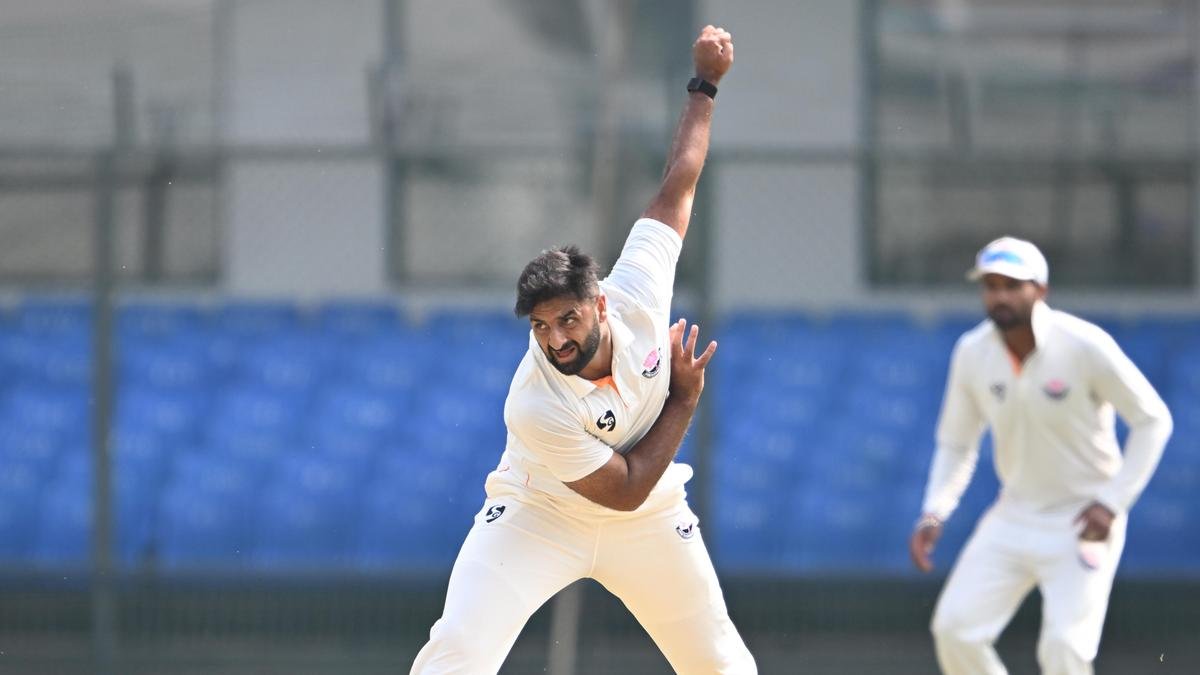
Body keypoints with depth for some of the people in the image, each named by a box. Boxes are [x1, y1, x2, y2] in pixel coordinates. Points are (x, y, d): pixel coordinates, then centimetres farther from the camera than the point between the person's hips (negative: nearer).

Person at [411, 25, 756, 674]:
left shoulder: (636, 297, -24)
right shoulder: (535, 407, -34)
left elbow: (676, 188, -10)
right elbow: (624, 490, -22)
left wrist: (705, 84, -5)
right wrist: (683, 400, -15)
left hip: (649, 523, 5)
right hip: (538, 516, -5)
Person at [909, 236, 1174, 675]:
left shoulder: (1085, 346, -18)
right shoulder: (973, 354, -5)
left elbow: (1153, 420, -10)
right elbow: (956, 445, 8)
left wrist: (1113, 503, -18)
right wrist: (933, 514, -9)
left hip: (1084, 523, -5)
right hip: (1014, 518, 5)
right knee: (954, 628, -7)